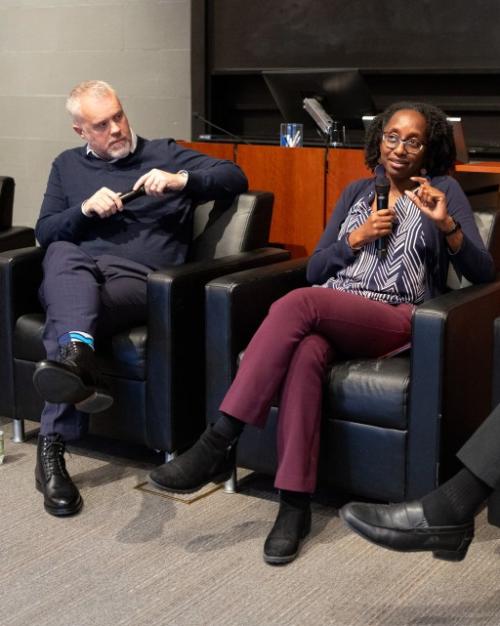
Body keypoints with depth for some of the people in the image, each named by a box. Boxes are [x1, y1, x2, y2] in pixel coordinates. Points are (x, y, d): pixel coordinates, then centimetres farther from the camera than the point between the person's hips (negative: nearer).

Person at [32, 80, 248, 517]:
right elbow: (44, 232, 18)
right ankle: (77, 354, -65)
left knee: (72, 311, -36)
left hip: (138, 279, -2)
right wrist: (85, 209, -2)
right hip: (76, 270, 2)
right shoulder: (68, 166, 27)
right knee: (62, 255, -37)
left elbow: (236, 178, 9)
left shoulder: (164, 153, 18)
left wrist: (181, 180, -9)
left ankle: (52, 447, -46)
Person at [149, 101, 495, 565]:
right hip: (328, 313, 3)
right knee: (304, 354, -36)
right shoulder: (356, 192, 23)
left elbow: (483, 273, 0)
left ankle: (217, 444, -35)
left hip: (394, 319, -3)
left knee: (296, 303, -34)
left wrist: (445, 223, -17)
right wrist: (356, 238, 0)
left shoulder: (444, 190, 11)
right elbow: (314, 270, 17)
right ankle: (295, 504, -35)